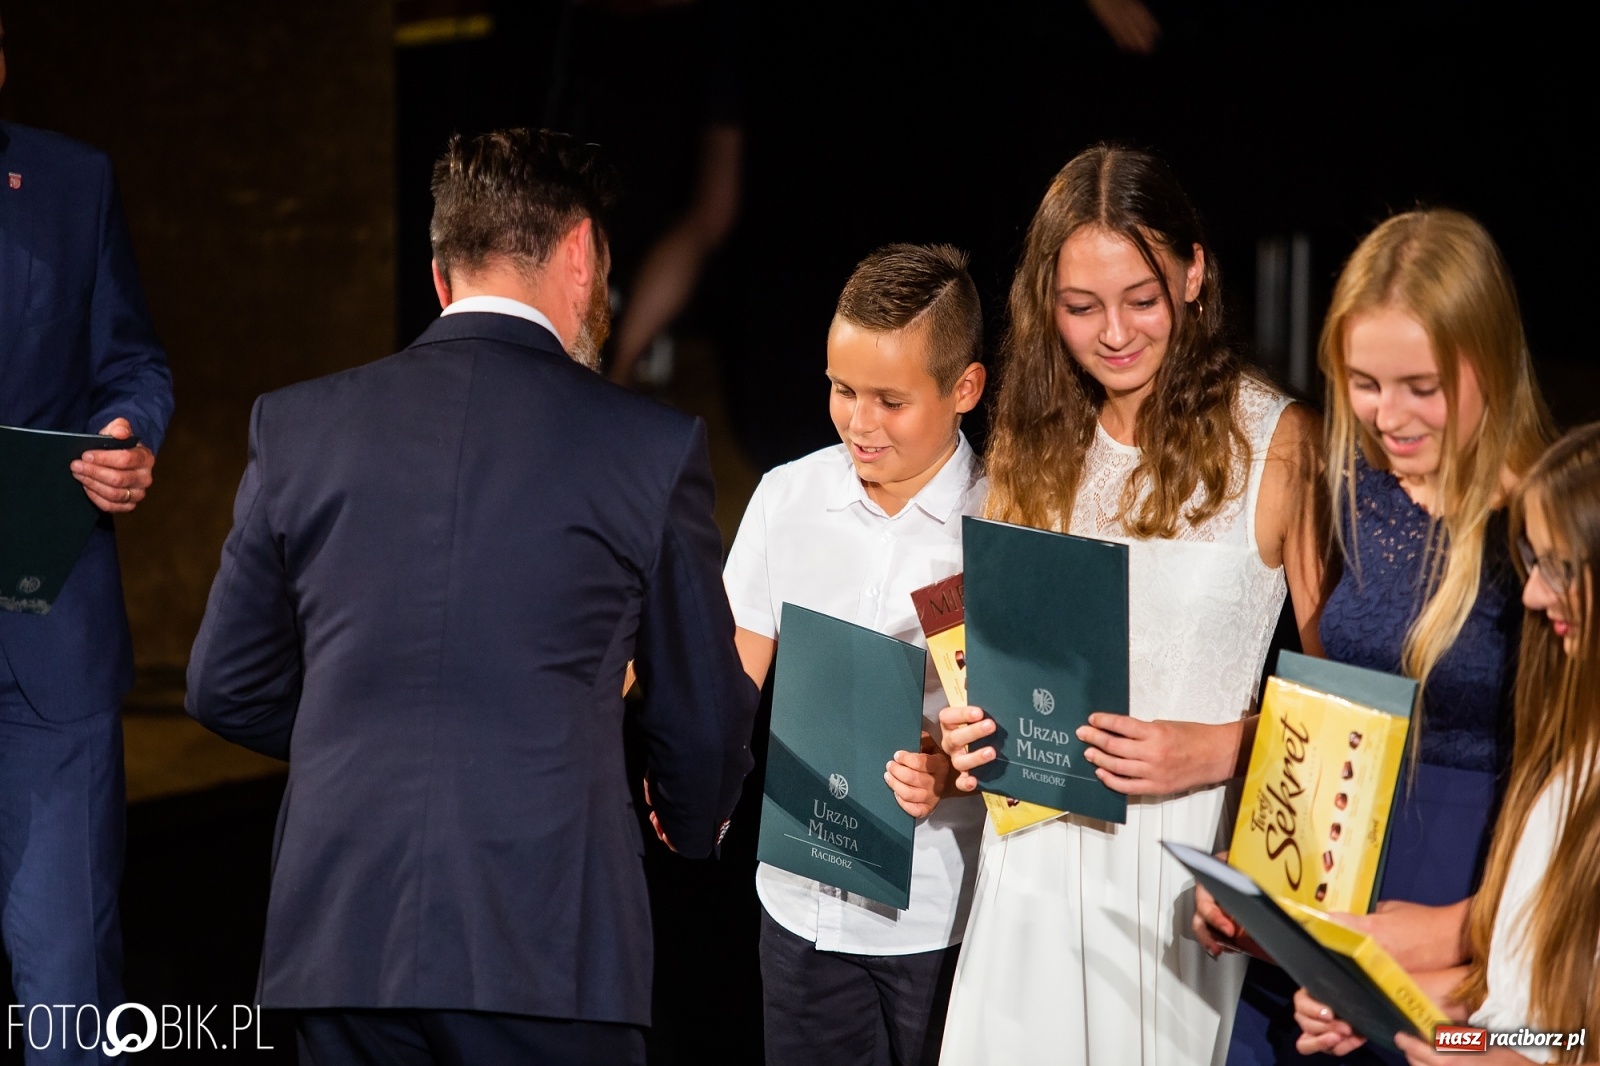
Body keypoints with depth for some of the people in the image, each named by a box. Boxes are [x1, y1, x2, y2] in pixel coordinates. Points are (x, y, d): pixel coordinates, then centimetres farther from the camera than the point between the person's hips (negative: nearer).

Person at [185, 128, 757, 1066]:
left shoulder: (297, 425, 5)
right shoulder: (651, 446, -2)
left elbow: (226, 686, 12)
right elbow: (702, 712, 7)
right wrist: (692, 821, 29)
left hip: (340, 928, 3)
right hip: (550, 943, -3)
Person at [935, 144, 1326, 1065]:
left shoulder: (1278, 442, -8)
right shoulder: (1037, 444, 8)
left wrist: (1215, 750, -19)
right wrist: (970, 729, -2)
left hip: (1189, 862, -4)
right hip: (1037, 857, 4)